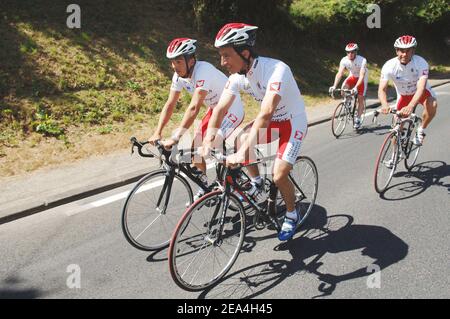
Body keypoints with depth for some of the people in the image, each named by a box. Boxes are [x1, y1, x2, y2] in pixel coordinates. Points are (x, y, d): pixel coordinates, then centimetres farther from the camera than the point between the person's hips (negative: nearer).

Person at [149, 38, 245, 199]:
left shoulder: (203, 71, -33)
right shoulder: (179, 75, -9)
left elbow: (194, 108, -41)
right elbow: (170, 105, -7)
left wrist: (175, 138, -43)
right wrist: (157, 133, -17)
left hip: (232, 110, -8)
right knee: (195, 147, 1)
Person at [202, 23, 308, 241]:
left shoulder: (276, 69, -35)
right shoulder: (237, 75, -13)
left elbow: (266, 113, -45)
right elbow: (220, 108, -15)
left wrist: (242, 153, -51)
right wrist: (207, 142, -27)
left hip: (293, 123, -6)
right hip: (271, 121, 7)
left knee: (279, 176, -14)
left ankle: (292, 215, 15)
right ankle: (257, 186, 12)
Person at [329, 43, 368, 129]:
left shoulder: (362, 60, -33)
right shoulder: (344, 60, -23)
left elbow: (361, 76, -40)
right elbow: (339, 73, -31)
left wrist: (356, 87, -54)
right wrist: (334, 86, -45)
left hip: (362, 78, -3)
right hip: (352, 76, 3)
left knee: (360, 98, -9)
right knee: (344, 87, -26)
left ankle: (358, 119, 3)